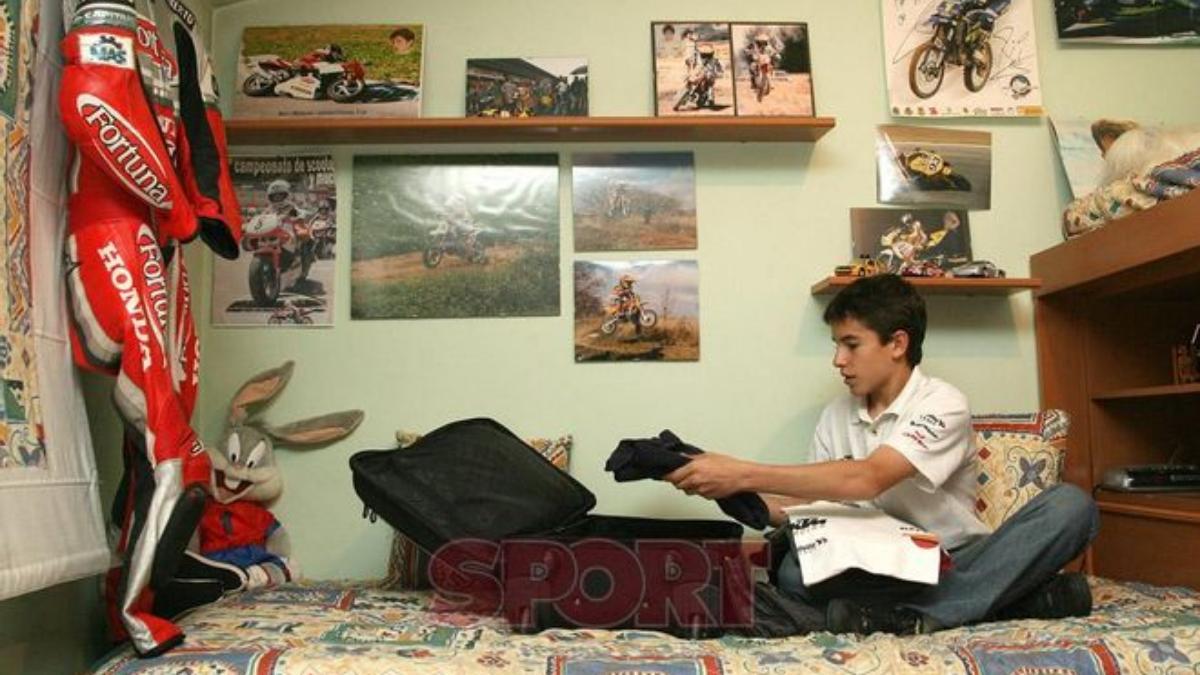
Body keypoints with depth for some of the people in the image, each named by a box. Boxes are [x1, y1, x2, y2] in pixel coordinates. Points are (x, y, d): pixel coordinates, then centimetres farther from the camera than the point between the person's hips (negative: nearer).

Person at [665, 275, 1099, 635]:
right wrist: (736, 492, -7)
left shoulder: (943, 405, -11)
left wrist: (743, 474, -30)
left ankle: (912, 616, -36)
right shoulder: (836, 417, 7)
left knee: (1069, 506, -28)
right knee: (791, 570, -29)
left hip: (956, 563, -3)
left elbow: (866, 479, -27)